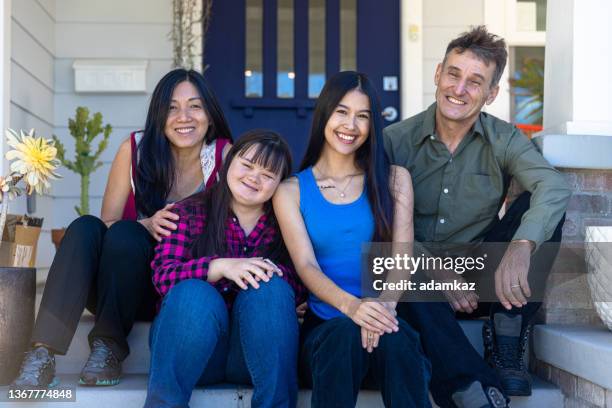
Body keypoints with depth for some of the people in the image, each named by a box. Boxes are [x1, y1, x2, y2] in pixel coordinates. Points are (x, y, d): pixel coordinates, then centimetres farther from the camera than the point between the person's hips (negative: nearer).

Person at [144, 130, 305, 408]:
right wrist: (219, 266, -27)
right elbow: (162, 275, -10)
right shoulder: (190, 213, 4)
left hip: (259, 346, 1)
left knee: (270, 288, -26)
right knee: (193, 292, -30)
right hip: (192, 348, -1)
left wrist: (270, 272, -25)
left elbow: (302, 287, -3)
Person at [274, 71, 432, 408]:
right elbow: (306, 266, -4)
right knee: (345, 334, -36)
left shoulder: (394, 180, 13)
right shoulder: (291, 191, 10)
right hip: (324, 325, -1)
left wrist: (384, 304, -22)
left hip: (380, 316, 1)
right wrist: (351, 306, -26)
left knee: (395, 339, -35)